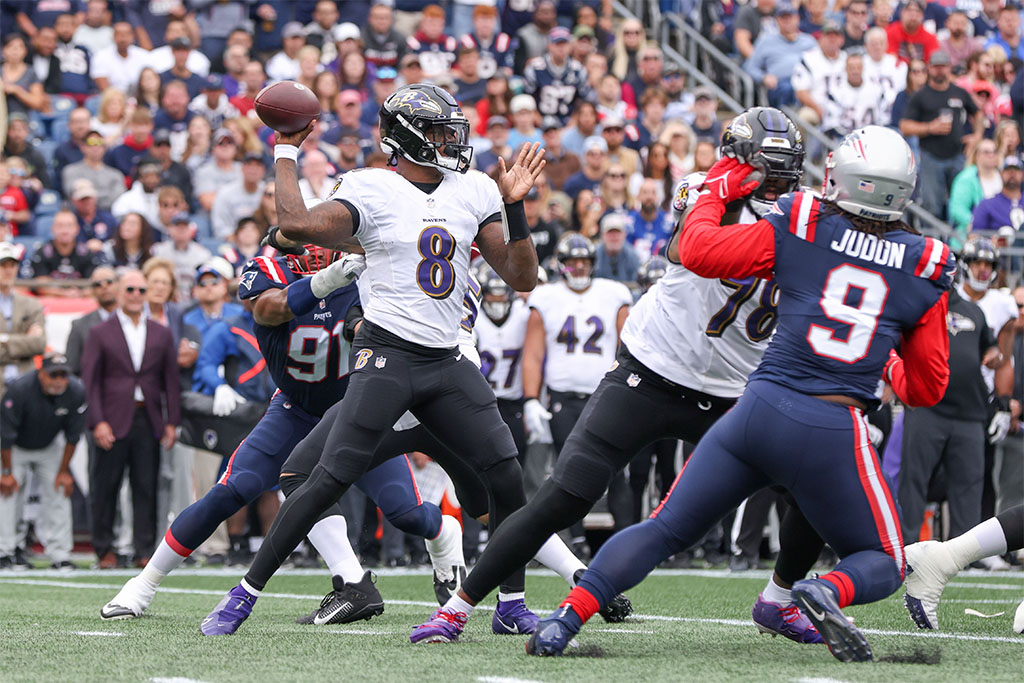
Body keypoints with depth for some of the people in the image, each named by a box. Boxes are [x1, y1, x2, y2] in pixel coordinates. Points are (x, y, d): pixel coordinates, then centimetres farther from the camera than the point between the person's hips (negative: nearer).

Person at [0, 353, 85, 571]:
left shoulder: (76, 392, -24)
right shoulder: (18, 390, -34)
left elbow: (73, 435, -10)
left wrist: (64, 471, -6)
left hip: (50, 447, 3)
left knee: (59, 492, -6)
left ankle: (59, 554, -2)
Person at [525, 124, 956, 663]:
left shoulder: (799, 230, 0)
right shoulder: (924, 270, 5)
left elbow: (698, 252, 2)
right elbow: (927, 389, 11)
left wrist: (718, 188, 18)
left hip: (761, 410, 1)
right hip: (834, 434, -1)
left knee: (664, 530, 14)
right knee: (881, 566, 17)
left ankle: (565, 619, -2)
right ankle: (827, 592, -18)